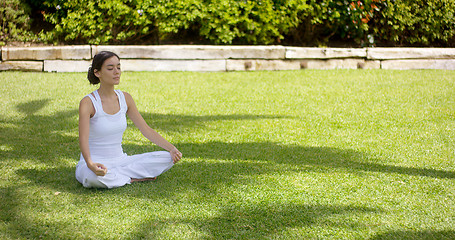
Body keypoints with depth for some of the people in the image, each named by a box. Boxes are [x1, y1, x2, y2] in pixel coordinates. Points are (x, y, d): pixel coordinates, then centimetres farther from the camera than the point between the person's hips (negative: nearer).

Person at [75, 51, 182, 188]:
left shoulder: (125, 98, 3)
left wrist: (171, 149, -5)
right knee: (92, 176, -41)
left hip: (119, 160, 5)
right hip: (96, 164, -5)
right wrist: (91, 164, -45)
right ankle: (134, 178, -15)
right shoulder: (88, 102, -14)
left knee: (167, 158, -9)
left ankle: (115, 175, -10)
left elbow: (146, 129, 7)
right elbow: (83, 139, -25)